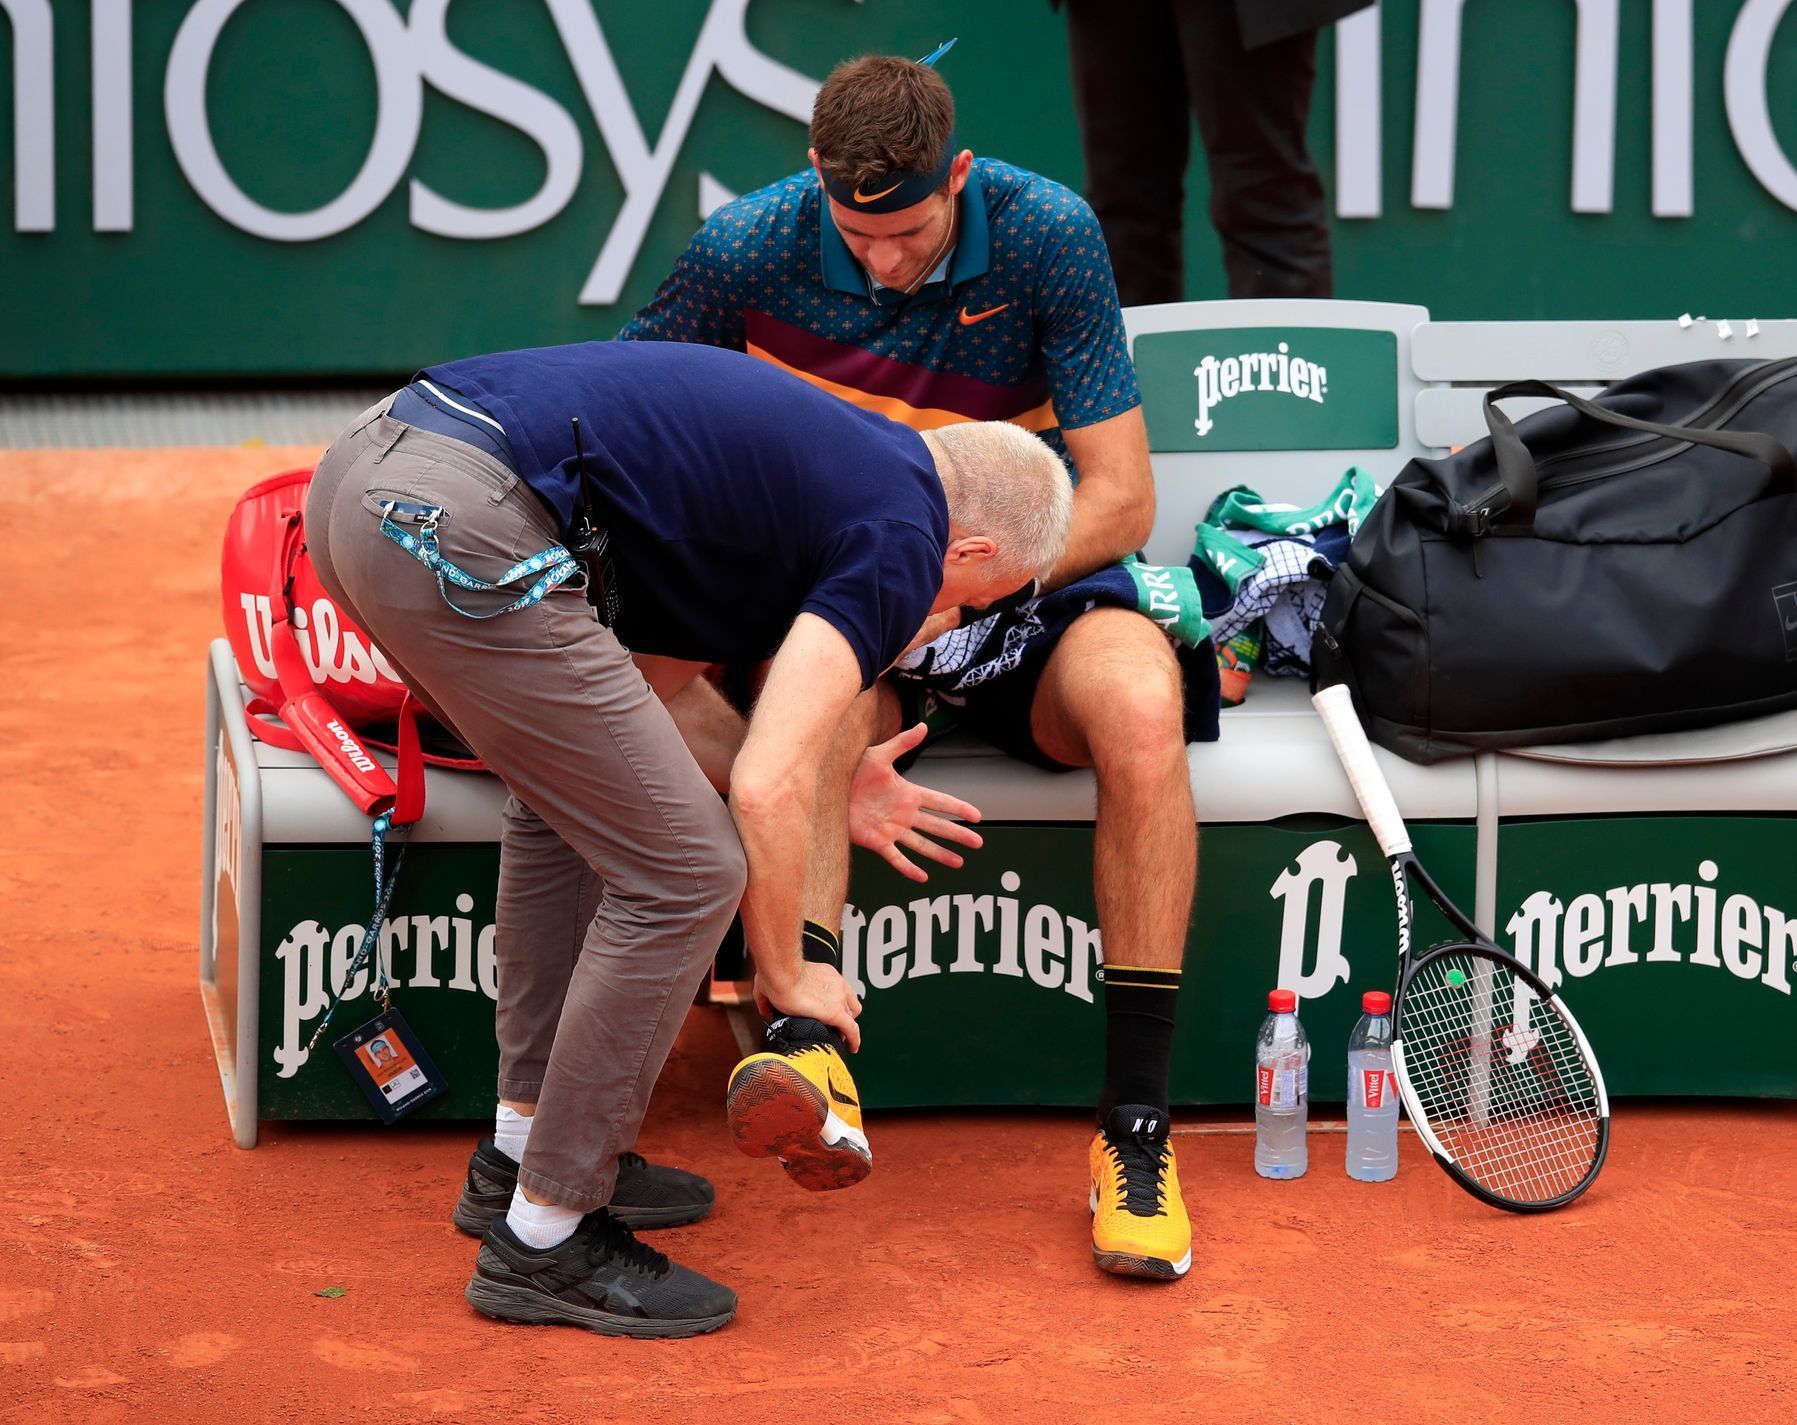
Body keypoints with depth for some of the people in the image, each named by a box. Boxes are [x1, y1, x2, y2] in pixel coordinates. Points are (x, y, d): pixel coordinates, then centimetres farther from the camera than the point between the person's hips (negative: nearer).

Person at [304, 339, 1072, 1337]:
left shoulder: (824, 457, 29)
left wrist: (829, 785, 37)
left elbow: (654, 682, 33)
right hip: (462, 525, -10)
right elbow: (765, 790, -4)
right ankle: (543, 1240, 10)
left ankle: (530, 1151, 35)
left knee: (570, 800, 28)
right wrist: (784, 977, 10)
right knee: (682, 873, 1)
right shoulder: (903, 542, 4)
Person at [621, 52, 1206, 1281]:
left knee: (1138, 705, -34)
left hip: (1030, 594, 0)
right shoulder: (750, 248, -9)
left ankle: (1137, 1125, -29)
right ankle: (806, 1048, -55)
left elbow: (1122, 500, -12)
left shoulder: (1049, 236, -12)